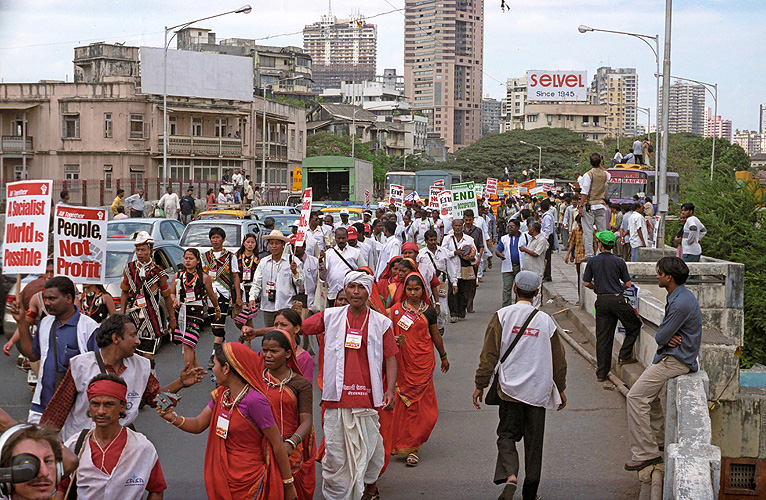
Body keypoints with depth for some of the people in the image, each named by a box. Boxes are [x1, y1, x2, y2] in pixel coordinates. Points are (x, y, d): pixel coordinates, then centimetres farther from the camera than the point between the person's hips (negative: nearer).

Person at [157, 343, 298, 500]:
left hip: (249, 483, -8)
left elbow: (277, 444, -20)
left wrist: (289, 484, -14)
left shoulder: (254, 400, -24)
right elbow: (198, 425, 7)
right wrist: (173, 418, -13)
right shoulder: (221, 394, 3)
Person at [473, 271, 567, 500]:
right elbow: (558, 359, 7)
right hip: (538, 390, 1)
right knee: (534, 440, 11)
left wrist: (480, 385, 1)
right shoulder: (545, 321, 0)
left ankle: (509, 475, -17)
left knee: (507, 435, 9)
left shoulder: (502, 316, -6)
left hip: (509, 388, -1)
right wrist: (561, 389, 19)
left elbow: (489, 354, -7)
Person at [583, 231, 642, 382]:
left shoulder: (592, 261, 2)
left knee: (602, 337, 5)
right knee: (634, 326, 18)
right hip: (617, 299, -3)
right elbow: (628, 284, 2)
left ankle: (601, 373, 6)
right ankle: (624, 356, 9)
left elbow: (586, 283, 4)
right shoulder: (619, 262, -2)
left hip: (601, 301, 3)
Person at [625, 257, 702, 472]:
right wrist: (668, 338, -10)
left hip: (676, 361, -11)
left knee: (636, 396, -13)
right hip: (671, 355, 11)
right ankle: (659, 439, 32)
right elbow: (663, 333, 12)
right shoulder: (678, 296, 10)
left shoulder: (681, 303, -25)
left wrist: (666, 338, 1)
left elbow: (660, 337, -21)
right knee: (648, 392, 24)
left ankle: (646, 452, -9)